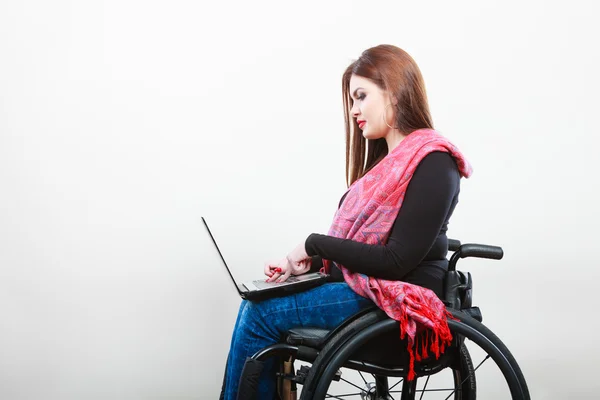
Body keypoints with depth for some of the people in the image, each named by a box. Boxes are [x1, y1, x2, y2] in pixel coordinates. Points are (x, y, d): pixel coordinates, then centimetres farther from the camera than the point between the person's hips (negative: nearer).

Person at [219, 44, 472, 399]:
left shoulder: (432, 162, -15)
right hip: (366, 286, 9)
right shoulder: (390, 158, 15)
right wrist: (307, 263, 2)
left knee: (262, 314, -10)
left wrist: (314, 245, -13)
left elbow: (397, 261, -20)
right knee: (257, 304, 0)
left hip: (399, 302, -9)